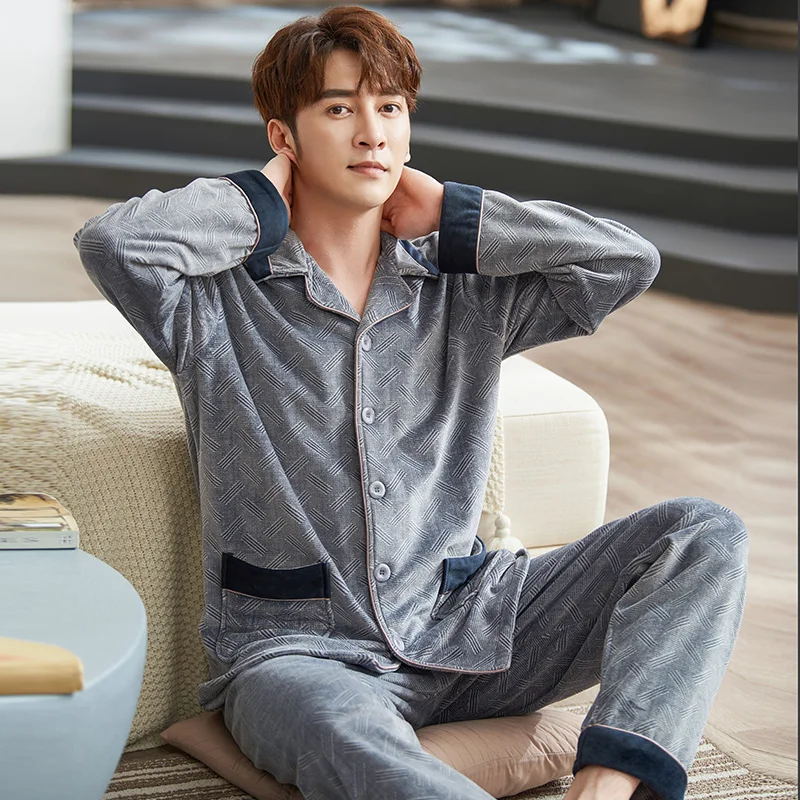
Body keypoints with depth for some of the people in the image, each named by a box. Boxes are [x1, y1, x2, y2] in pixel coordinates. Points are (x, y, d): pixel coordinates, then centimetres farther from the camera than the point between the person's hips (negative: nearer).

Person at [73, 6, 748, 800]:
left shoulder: (467, 290, 11)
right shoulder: (219, 298, 1)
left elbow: (630, 261, 1)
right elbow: (109, 241, -19)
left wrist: (448, 215, 3)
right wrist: (264, 204, -2)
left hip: (467, 630, 5)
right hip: (297, 647, -4)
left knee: (704, 534, -11)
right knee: (336, 728, -41)